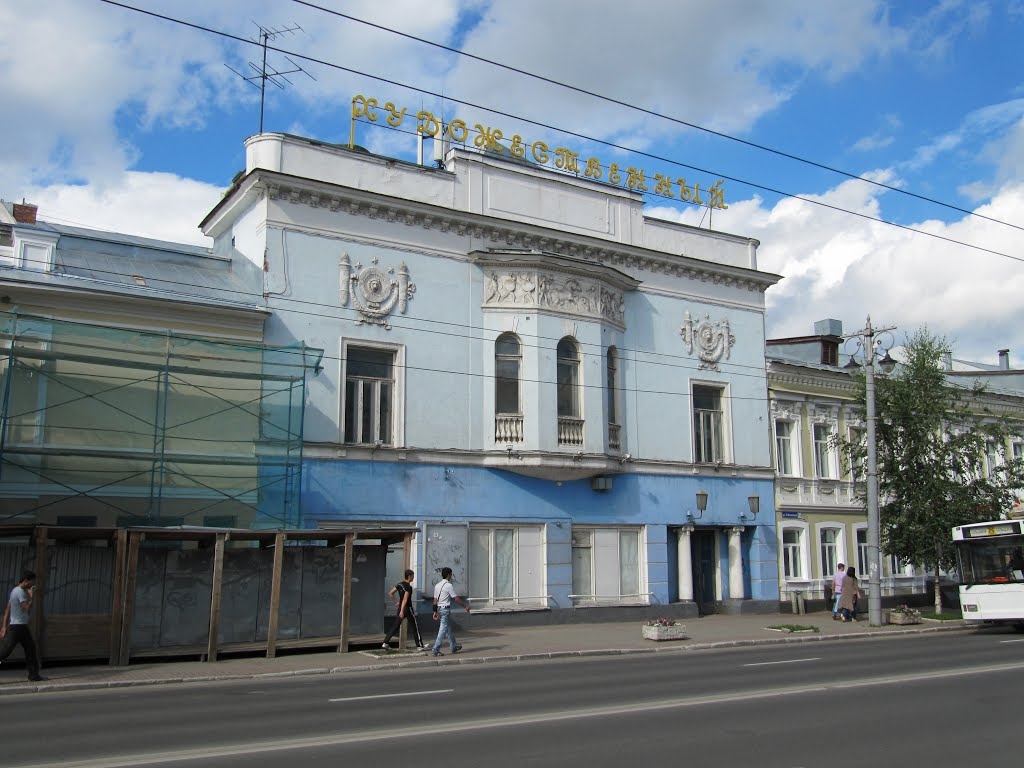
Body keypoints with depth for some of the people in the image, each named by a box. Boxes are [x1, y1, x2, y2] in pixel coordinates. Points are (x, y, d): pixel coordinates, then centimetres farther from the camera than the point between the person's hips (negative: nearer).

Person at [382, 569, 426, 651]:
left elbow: (391, 593, 10)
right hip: (408, 609, -7)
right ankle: (420, 646, 10)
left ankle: (386, 643, 1)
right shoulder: (408, 587, -17)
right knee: (415, 627, 5)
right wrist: (402, 611, -28)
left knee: (396, 626, 9)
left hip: (401, 608, 7)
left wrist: (396, 602, 18)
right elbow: (405, 600, -24)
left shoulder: (400, 584, 6)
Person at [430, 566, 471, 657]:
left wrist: (435, 612, 16)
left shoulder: (437, 585, 10)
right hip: (446, 609, -9)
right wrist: (466, 606, -3)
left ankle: (454, 647, 29)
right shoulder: (449, 586, -14)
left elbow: (435, 600, 11)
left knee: (449, 629, 19)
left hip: (439, 609, 9)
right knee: (443, 630, -5)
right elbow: (456, 599, -12)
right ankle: (435, 650, -8)